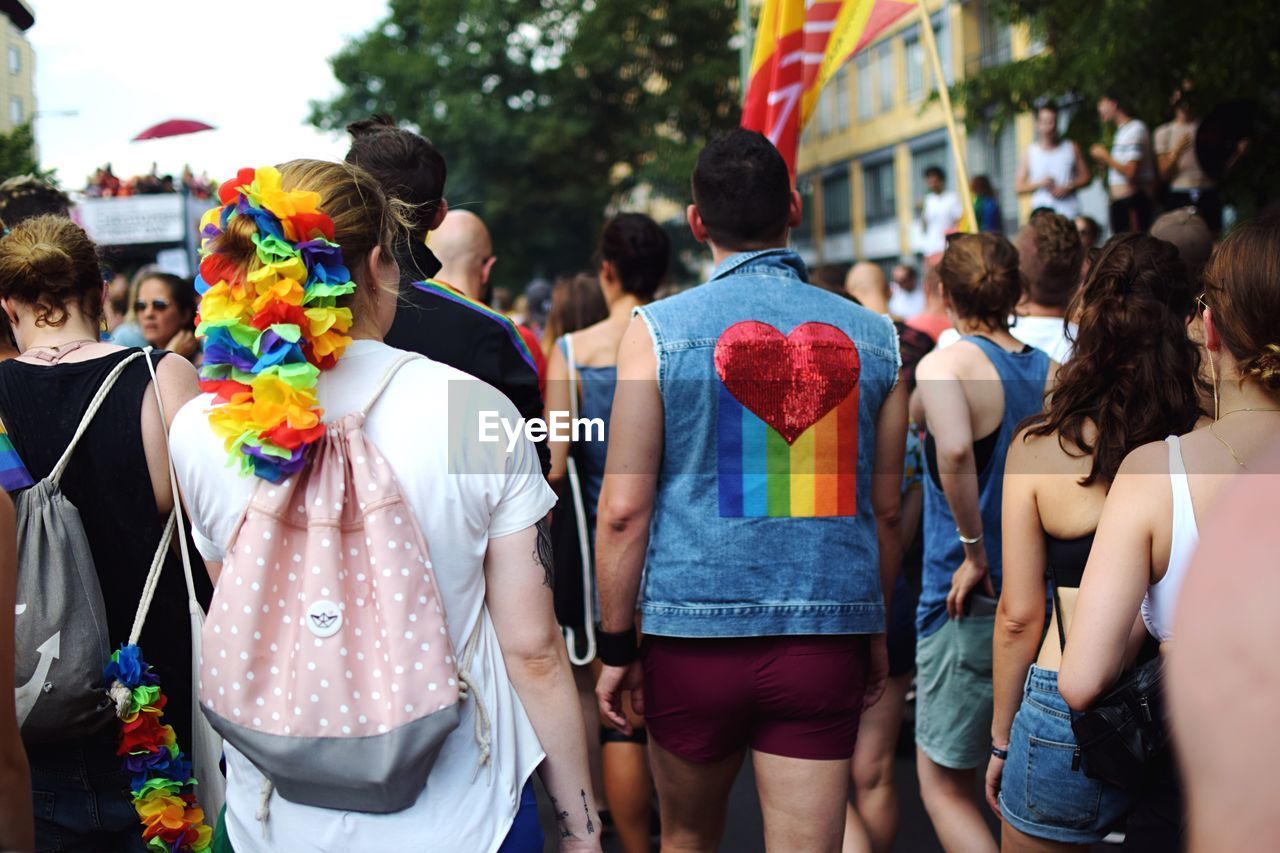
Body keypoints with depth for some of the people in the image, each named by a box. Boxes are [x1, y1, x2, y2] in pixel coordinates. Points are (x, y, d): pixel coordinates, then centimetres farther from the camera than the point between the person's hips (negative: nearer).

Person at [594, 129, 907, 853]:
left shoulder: (658, 331, -5)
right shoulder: (874, 338, 4)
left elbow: (624, 508, -7)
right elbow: (886, 509, 9)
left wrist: (616, 645, 1)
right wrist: (877, 630, 20)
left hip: (693, 637, -1)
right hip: (826, 642, 1)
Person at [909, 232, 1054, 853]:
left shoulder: (945, 365, -13)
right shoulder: (1049, 371, 6)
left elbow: (954, 447, -33)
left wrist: (973, 549, -23)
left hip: (970, 605, -6)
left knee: (944, 789, 6)